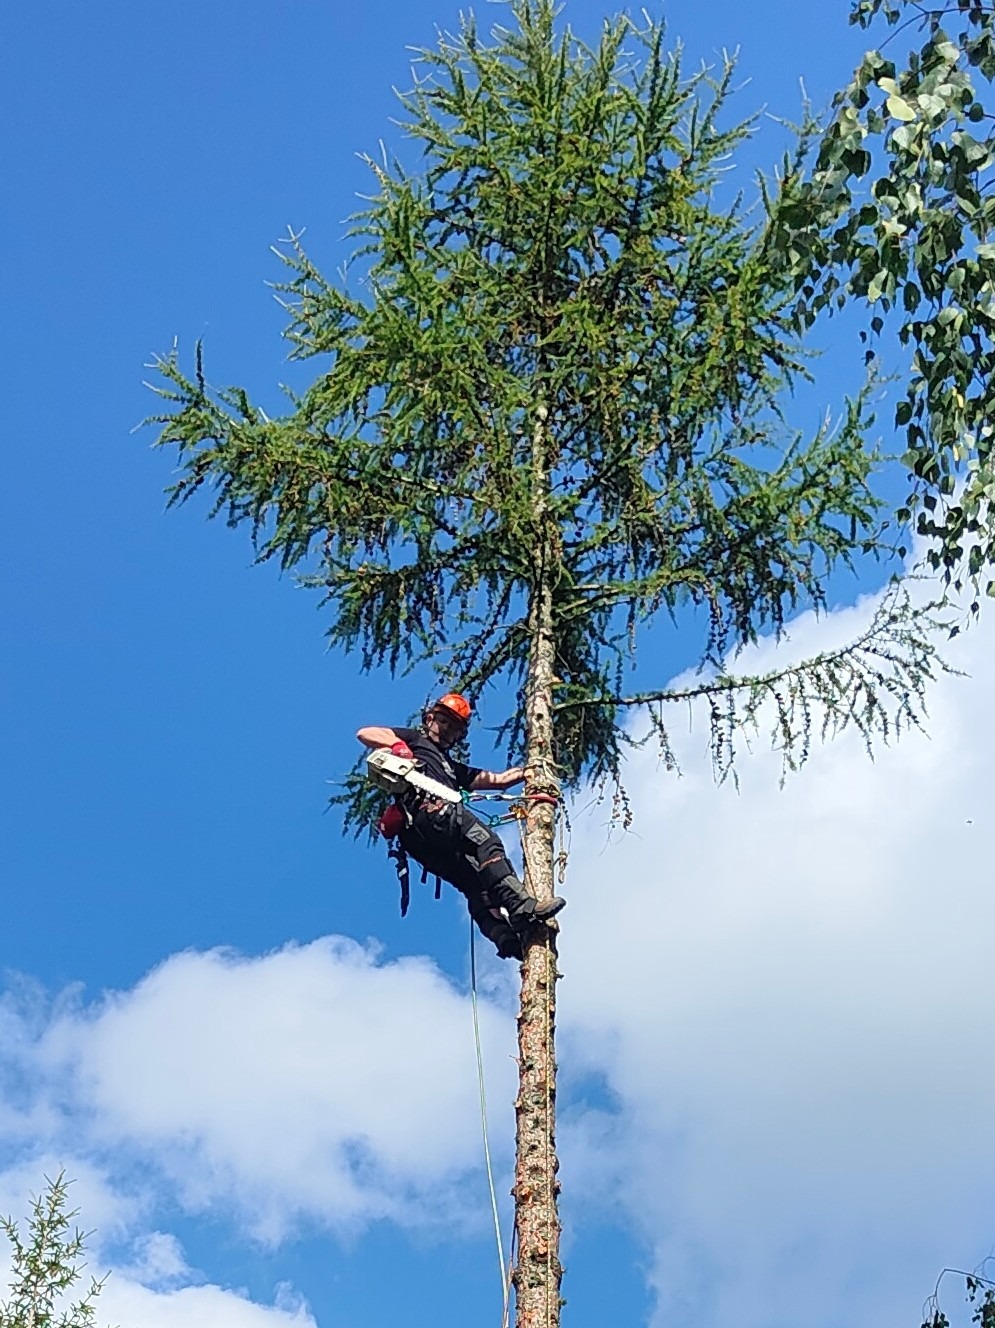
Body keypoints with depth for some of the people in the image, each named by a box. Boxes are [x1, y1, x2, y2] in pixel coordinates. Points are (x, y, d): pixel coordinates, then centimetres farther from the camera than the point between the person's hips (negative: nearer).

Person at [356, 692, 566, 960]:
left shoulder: (452, 767, 44)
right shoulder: (414, 739, 25)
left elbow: (498, 779, 39)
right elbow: (365, 733, 12)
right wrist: (398, 746, -4)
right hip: (426, 808, -8)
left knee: (475, 883, -10)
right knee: (485, 841, -27)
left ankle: (505, 937, -28)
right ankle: (520, 905, -43)